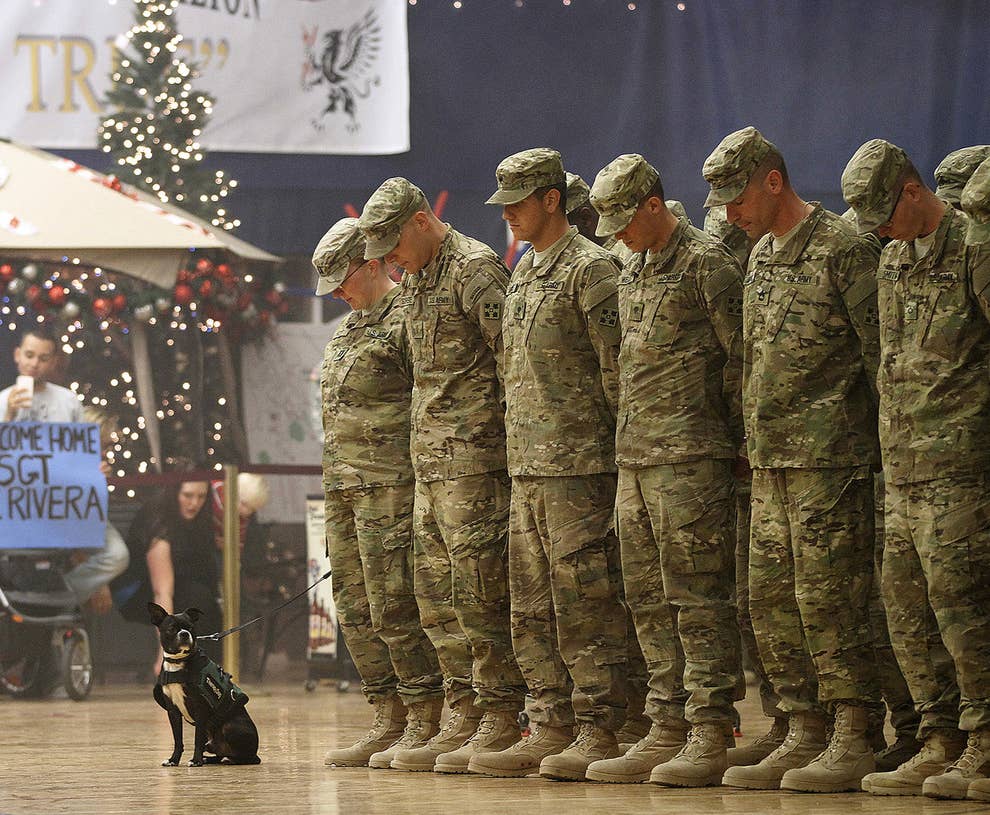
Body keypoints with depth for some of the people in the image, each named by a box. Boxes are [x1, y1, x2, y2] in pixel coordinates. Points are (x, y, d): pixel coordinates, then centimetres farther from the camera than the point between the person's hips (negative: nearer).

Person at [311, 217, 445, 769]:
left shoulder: (407, 319, -9)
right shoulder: (351, 328, 21)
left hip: (391, 485, -10)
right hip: (345, 489, 10)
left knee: (394, 607, -10)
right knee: (357, 611, 9)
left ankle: (426, 725, -5)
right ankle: (390, 722, 14)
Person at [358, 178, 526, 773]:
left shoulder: (476, 268, -11)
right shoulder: (417, 281, 18)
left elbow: (515, 359, -15)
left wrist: (519, 445, -16)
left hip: (476, 453, -10)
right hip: (431, 456, 10)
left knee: (480, 589, -9)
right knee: (439, 591, 9)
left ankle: (502, 722, -5)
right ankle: (469, 717, 13)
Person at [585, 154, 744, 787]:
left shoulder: (706, 262, -7)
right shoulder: (633, 272, 19)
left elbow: (741, 357, -8)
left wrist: (731, 437, -6)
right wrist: (631, 438, 17)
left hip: (691, 457, -9)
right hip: (635, 459, 9)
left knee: (699, 598, -9)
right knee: (651, 601, 8)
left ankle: (712, 738, -9)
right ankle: (668, 730, 12)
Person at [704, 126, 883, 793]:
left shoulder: (843, 249, -9)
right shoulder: (761, 256, 16)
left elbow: (882, 354, -10)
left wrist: (890, 443, -11)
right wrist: (752, 439, 17)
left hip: (829, 456, -9)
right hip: (771, 458, 9)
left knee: (829, 598, -9)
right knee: (772, 598, 8)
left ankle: (854, 743, -5)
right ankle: (805, 734, 14)